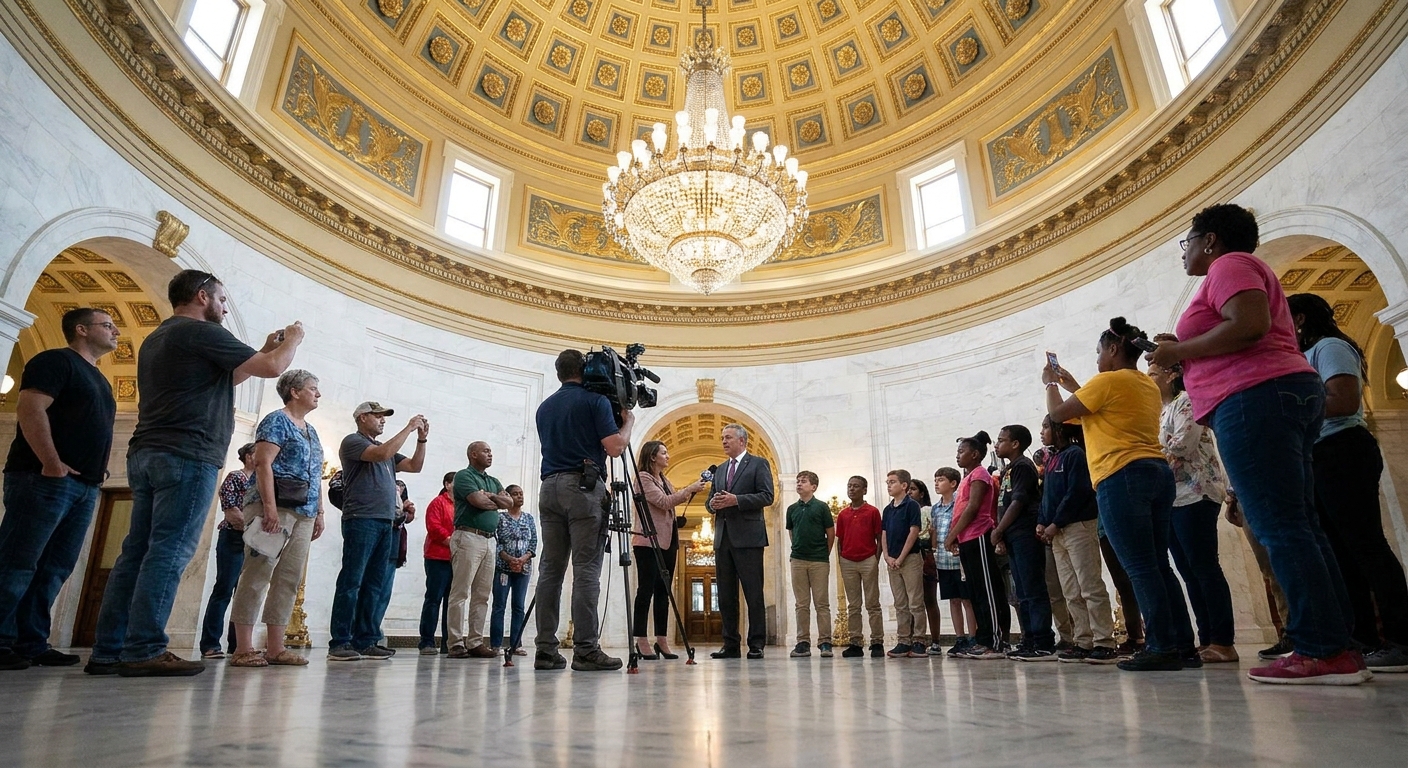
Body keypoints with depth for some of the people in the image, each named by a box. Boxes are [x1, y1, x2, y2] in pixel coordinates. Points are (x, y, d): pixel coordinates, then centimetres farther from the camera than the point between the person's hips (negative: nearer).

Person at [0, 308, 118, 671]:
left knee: (55, 569, 6)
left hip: (86, 487, 9)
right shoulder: (55, 360, -2)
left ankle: (32, 644, 9)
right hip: (44, 479, -8)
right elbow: (30, 409, -15)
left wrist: (99, 471, 14)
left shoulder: (100, 380, 25)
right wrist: (52, 464, -21)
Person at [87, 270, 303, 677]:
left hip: (145, 455, 9)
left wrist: (265, 350, 28)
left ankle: (108, 650, 8)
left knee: (137, 551, 7)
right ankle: (144, 651, -10)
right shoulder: (202, 332, -5)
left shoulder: (157, 338, 25)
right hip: (187, 456, -9)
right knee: (170, 552, -10)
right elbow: (272, 368, -8)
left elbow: (219, 378, 31)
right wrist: (293, 338, 11)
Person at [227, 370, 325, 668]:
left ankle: (275, 647, 8)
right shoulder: (277, 421, -3)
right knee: (258, 574, -8)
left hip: (304, 514, 9)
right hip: (275, 508, -8)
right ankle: (244, 648, -5)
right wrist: (270, 508, -21)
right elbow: (263, 464, -13)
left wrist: (319, 512, 17)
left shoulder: (311, 431, 22)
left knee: (290, 579, 5)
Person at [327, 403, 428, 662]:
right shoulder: (352, 441, 1)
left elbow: (415, 466, 19)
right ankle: (339, 643, -3)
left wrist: (422, 438, 8)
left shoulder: (386, 448, 23)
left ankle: (366, 641, 9)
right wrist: (408, 428, -10)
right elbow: (382, 454, -16)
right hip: (361, 520, -7)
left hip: (386, 523, 7)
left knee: (375, 585, 6)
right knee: (351, 581, -6)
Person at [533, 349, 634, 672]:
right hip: (582, 487, -6)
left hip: (549, 488, 6)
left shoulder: (545, 407, 18)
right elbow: (614, 448, -9)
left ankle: (545, 650, 5)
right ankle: (585, 651, -7)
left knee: (550, 570, 5)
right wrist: (628, 421, 8)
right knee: (586, 570, -7)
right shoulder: (595, 400, -1)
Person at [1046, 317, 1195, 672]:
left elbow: (1057, 413, -1)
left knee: (1141, 569, -7)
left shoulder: (1108, 381, -7)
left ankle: (1162, 648, -6)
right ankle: (1184, 646, 12)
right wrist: (1073, 386, 34)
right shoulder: (1149, 386, 19)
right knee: (1159, 565, 10)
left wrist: (1050, 383, 17)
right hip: (1158, 473, 9)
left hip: (1122, 478, -9)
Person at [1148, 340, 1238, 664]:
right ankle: (1207, 640, 9)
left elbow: (1182, 445, -17)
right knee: (1189, 572, 6)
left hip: (1194, 496, -9)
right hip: (1170, 500, 9)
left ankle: (1223, 643, -6)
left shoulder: (1186, 402, -3)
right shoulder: (1162, 411, 23)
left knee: (1204, 568, -9)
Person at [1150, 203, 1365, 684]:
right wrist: (1183, 356, 20)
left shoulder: (1228, 265, -1)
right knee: (1299, 527, 7)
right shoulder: (1248, 271, 29)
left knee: (1281, 528, -12)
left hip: (1254, 398, -11)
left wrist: (1179, 351, -9)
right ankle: (1338, 648, 7)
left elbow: (1250, 325, -19)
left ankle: (1322, 652, -11)